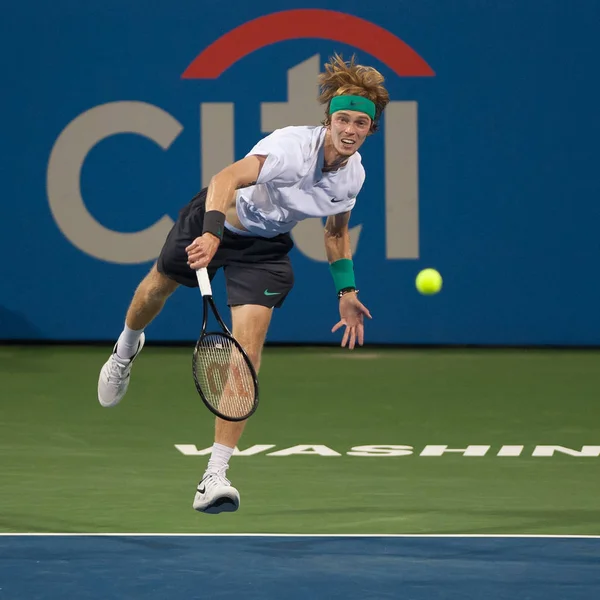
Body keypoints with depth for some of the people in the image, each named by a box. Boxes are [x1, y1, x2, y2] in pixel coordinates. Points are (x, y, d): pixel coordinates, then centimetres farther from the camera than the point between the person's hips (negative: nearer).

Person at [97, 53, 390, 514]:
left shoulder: (353, 174, -14)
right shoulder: (293, 146, -34)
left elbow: (337, 230, 8)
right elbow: (226, 179, -47)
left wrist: (347, 291, 9)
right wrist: (212, 233, -63)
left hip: (265, 248, 3)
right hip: (215, 221, -3)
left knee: (249, 343, -17)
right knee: (159, 286, 23)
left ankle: (215, 476, -19)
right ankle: (127, 348, 64)